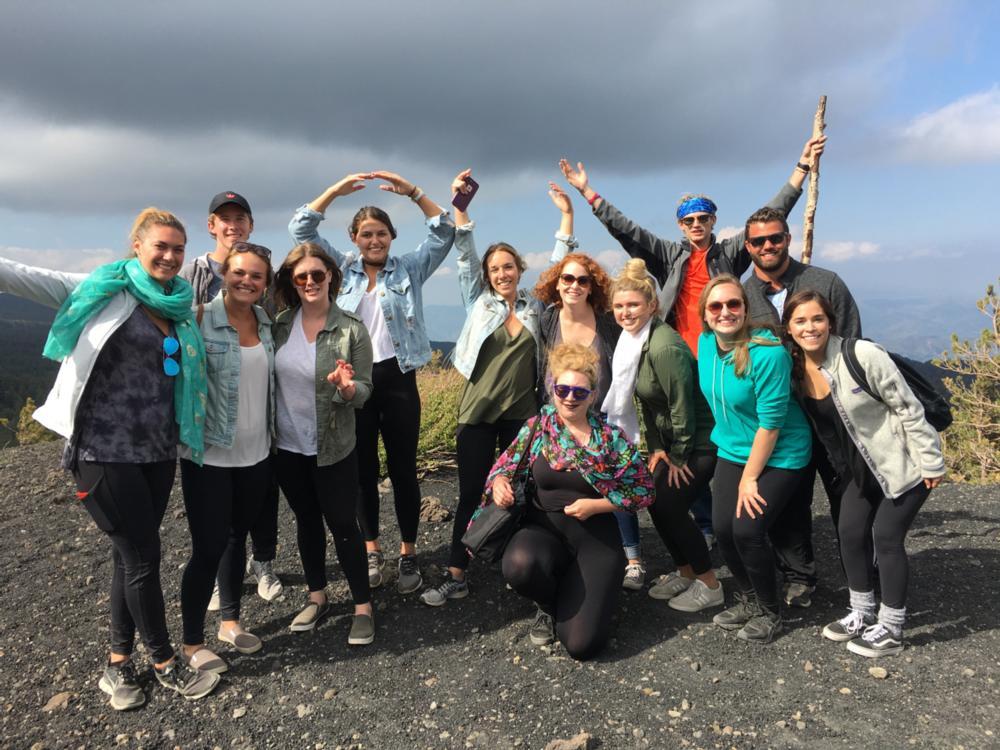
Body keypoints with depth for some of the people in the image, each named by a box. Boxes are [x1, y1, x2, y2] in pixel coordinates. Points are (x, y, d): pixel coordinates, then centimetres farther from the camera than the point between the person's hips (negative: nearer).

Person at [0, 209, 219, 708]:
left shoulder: (180, 307, 9)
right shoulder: (103, 292, -6)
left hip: (158, 452, 6)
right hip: (106, 452, -5)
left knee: (131, 556, 16)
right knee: (143, 557, 3)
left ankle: (119, 663, 32)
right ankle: (164, 663, 22)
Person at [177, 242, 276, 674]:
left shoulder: (267, 322, 4)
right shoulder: (200, 318, -12)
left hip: (256, 453, 5)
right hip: (209, 455, -5)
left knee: (237, 538, 18)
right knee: (208, 547, 1)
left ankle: (230, 621, 35)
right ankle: (192, 642, 20)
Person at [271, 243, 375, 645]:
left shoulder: (352, 330, -12)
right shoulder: (279, 324, -3)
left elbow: (364, 391, -11)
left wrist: (347, 388, -32)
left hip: (333, 447, -4)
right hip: (288, 445, 4)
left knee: (342, 524, 4)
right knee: (306, 520, 17)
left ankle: (363, 607, 18)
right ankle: (317, 597, 34)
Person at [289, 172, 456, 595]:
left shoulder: (409, 269, 6)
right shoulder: (342, 268, 9)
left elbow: (445, 232, -3)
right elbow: (301, 229, 2)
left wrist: (412, 192, -13)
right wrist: (336, 190, -8)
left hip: (398, 379, -1)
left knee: (403, 469, 4)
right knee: (363, 470, 10)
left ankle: (408, 554, 17)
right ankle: (371, 551, 24)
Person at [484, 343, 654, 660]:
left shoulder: (612, 438, -4)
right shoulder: (536, 427, 0)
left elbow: (643, 491, 0)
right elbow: (505, 466, 5)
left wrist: (595, 505, -13)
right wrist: (500, 483, -19)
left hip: (595, 538, -1)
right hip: (544, 529, 2)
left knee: (581, 643, -16)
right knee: (519, 564, -37)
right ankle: (550, 606, 2)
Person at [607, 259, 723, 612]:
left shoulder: (663, 347, -27)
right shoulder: (632, 340, 1)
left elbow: (682, 406, -24)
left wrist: (679, 457, -14)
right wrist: (656, 448, 6)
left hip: (699, 440, -8)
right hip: (670, 440, 8)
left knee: (670, 506, -8)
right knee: (655, 502, 7)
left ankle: (709, 585, 10)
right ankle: (685, 572, 27)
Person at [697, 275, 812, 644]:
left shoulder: (768, 353, -25)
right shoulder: (706, 342, -4)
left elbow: (770, 423, -22)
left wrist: (749, 477, -17)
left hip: (778, 455, -6)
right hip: (733, 450, 6)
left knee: (747, 530, -12)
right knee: (722, 527, 0)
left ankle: (770, 612, 14)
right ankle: (748, 600, 26)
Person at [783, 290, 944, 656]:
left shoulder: (862, 356, -26)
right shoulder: (796, 369, -8)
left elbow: (908, 409, -20)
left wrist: (930, 463, -17)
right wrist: (845, 467, 8)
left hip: (904, 463, -6)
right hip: (862, 469, 6)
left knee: (886, 537, -3)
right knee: (850, 533, 7)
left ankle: (891, 630, 14)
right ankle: (862, 615, 26)